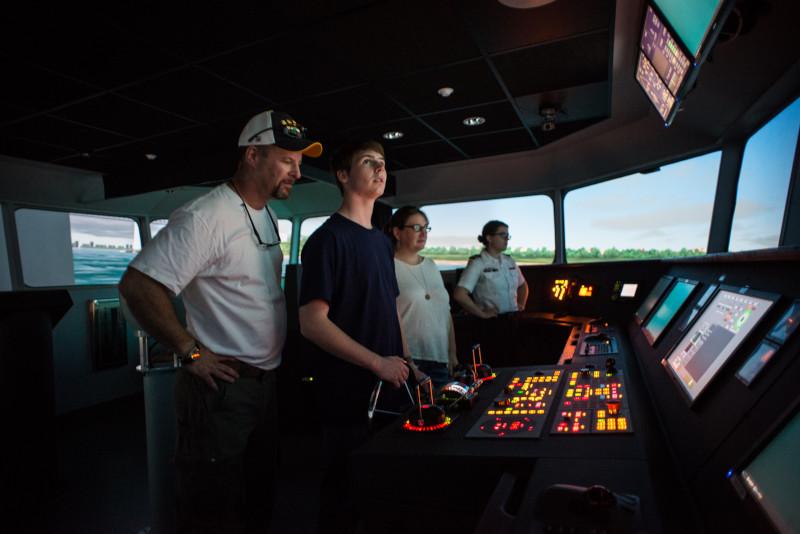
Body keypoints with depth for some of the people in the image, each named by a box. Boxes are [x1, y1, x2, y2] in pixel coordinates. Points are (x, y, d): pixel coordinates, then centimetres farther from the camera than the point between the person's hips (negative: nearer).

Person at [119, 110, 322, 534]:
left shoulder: (268, 215, 10)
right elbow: (138, 286, -22)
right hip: (221, 387, -8)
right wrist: (192, 353, -18)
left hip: (265, 383, 8)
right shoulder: (205, 217, -19)